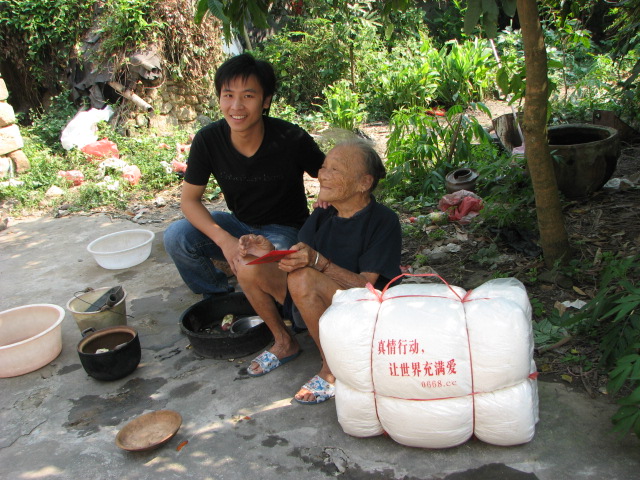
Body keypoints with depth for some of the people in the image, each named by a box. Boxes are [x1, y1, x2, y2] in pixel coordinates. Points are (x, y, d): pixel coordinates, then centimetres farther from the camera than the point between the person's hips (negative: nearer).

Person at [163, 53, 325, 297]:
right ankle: (219, 296, 7)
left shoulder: (291, 139, -22)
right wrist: (225, 240, -25)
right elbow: (189, 199, -9)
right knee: (176, 236, -18)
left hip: (285, 230, -4)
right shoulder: (207, 140, -14)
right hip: (239, 224, 4)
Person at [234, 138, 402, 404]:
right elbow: (297, 260, 1)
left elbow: (367, 285, -22)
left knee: (303, 279, -35)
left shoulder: (384, 221, -16)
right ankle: (284, 342, 10)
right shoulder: (322, 215, 2)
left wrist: (317, 261, -36)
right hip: (319, 307, 7)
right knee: (247, 265, -10)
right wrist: (270, 252, -20)